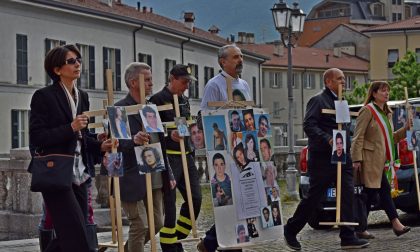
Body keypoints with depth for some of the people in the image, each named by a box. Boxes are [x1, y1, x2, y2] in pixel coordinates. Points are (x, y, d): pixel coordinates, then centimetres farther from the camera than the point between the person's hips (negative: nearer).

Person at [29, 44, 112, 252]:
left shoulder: (82, 96, 15)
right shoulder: (44, 96, -6)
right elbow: (36, 137, -12)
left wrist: (100, 146, 3)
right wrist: (71, 128, -19)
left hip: (78, 174, 7)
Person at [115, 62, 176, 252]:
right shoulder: (120, 109, -10)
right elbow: (116, 143, -18)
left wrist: (168, 175, 17)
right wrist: (133, 140, -37)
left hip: (155, 179, 8)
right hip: (133, 180, -8)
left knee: (157, 223, 12)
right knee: (140, 225, -6)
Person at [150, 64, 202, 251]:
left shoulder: (184, 100, 16)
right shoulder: (158, 100, -8)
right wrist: (169, 134, -29)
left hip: (186, 155, 7)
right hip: (168, 157, -7)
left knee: (195, 198, 4)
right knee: (169, 203, -3)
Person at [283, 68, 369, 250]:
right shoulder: (318, 100, -8)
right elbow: (308, 125, -18)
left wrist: (345, 145, 17)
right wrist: (328, 140, -29)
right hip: (322, 158, -8)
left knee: (347, 194, -2)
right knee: (314, 196, -1)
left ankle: (348, 237, 0)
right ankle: (290, 230, 15)